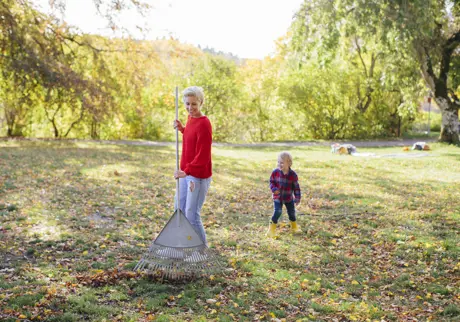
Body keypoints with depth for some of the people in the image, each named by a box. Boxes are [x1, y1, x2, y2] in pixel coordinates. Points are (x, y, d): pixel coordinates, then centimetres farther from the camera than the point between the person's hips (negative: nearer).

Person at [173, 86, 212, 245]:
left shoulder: (204, 124, -19)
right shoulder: (190, 118, 6)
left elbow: (203, 156, -22)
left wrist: (186, 171, -28)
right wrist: (182, 129, 6)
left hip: (199, 176, -9)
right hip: (186, 172, 9)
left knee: (192, 214, -2)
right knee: (180, 209, 17)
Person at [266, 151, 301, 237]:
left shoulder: (293, 174, -13)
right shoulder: (275, 172, -13)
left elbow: (296, 187, -5)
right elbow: (271, 181, -1)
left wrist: (297, 198, -4)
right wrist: (274, 189, -21)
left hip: (289, 198, 2)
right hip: (277, 197, -1)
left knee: (292, 212, 14)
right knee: (277, 212, -15)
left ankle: (294, 227, 38)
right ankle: (272, 229, -3)